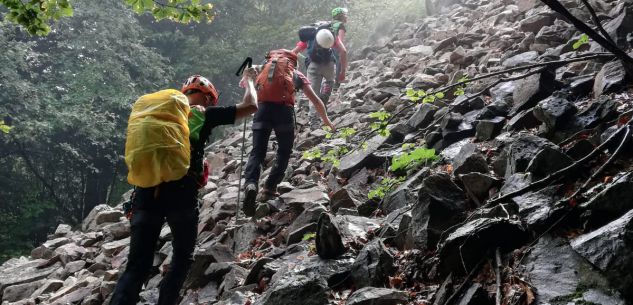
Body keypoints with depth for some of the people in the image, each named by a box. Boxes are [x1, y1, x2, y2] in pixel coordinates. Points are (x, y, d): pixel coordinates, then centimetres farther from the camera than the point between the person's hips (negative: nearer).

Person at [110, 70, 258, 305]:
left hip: (146, 193, 4)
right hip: (182, 195, -4)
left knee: (138, 266, 5)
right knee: (183, 257, 19)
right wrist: (249, 80, 29)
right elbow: (250, 107, 14)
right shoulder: (206, 114, 8)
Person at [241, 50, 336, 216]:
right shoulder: (297, 75, 25)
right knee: (284, 152, 17)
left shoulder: (264, 68, 28)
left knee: (257, 153, 2)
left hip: (263, 109, 1)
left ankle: (250, 184, -24)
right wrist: (326, 120, 37)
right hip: (284, 110, -1)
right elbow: (316, 100, 25)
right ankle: (269, 189, 7)